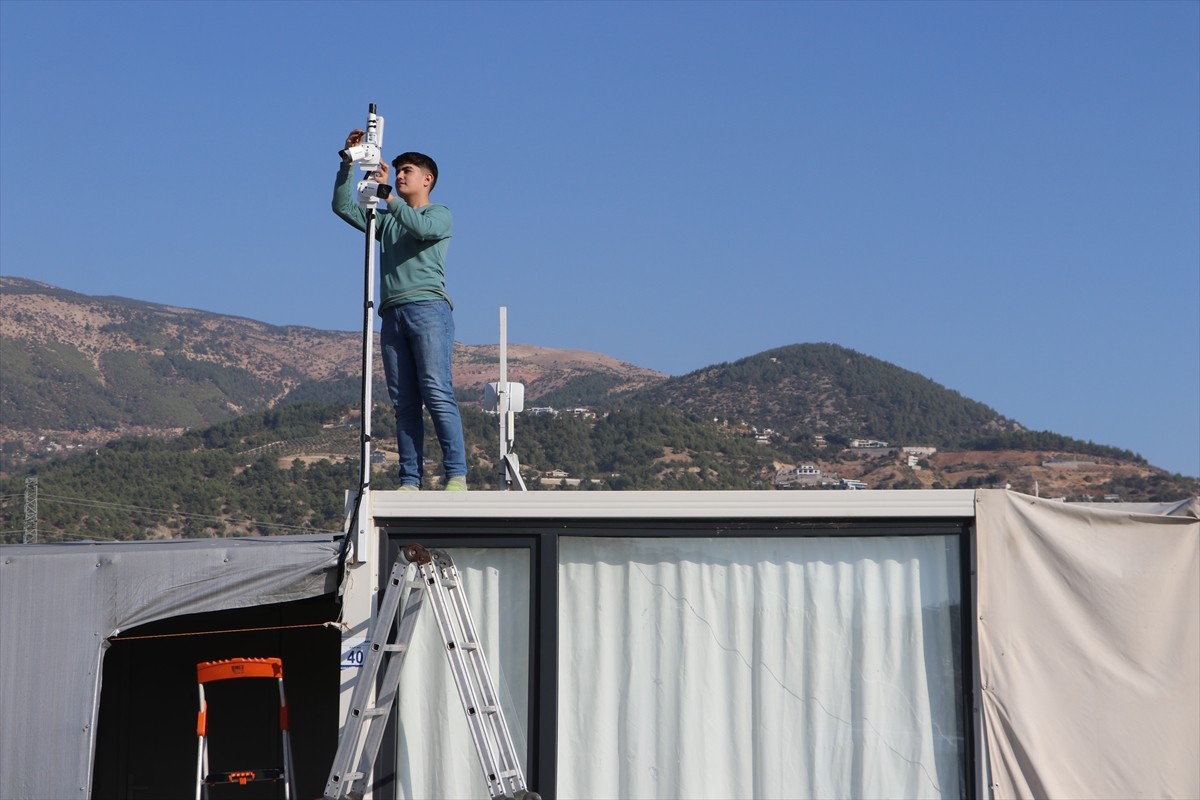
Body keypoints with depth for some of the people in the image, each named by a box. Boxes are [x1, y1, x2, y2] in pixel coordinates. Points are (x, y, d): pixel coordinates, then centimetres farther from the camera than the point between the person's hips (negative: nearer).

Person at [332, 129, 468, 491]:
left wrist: (388, 196, -14)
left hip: (428, 308, -6)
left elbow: (422, 228, -12)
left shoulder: (440, 215, 11)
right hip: (392, 313, 6)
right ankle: (410, 481, -2)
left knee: (437, 393, -15)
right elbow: (343, 206, 19)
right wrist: (347, 164, 12)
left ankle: (457, 475, -18)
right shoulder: (386, 220, 27)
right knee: (404, 402, 0)